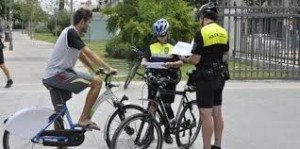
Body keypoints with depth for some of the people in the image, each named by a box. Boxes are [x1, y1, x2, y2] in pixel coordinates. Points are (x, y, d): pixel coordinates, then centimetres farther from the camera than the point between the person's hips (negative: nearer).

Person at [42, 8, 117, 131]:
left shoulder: (70, 33, 17)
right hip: (58, 75, -10)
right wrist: (109, 68, -19)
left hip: (52, 77, 11)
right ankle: (84, 119, -8)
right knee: (97, 82, -12)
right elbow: (90, 54, -21)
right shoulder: (72, 33, -15)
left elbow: (82, 56, 23)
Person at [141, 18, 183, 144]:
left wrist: (171, 64, -27)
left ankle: (167, 132, 16)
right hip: (154, 77, 2)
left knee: (166, 105, 1)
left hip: (168, 78, -2)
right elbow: (146, 57, 8)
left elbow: (181, 62, -7)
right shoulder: (152, 44, 3)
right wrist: (143, 62, -16)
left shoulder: (173, 44, -5)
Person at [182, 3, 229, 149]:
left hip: (206, 77, -8)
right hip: (220, 76, 8)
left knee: (206, 115, -3)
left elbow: (195, 60, -18)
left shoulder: (202, 33, -16)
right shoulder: (224, 33, 7)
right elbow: (225, 56, 13)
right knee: (217, 113, 14)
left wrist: (184, 59, 2)